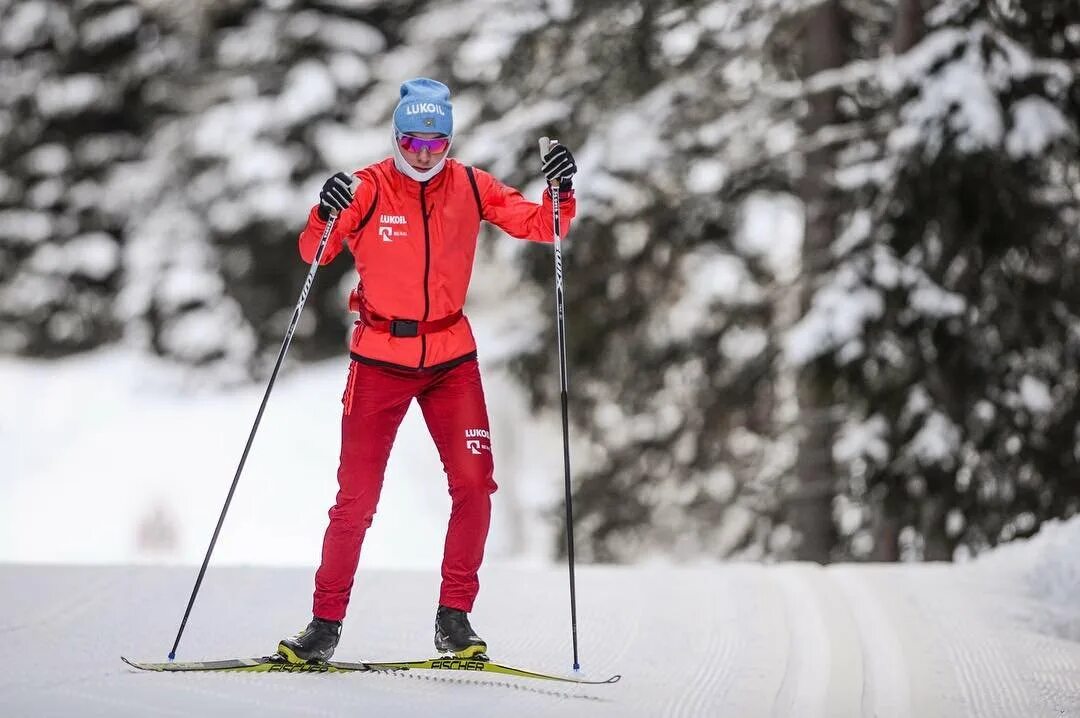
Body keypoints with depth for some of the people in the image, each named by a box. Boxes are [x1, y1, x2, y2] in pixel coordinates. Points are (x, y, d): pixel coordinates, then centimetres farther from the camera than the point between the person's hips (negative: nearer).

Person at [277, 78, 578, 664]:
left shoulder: (471, 188, 0)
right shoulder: (368, 189, -8)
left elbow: (540, 226, 3)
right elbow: (314, 254, -14)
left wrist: (560, 194, -17)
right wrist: (325, 218, -34)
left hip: (450, 357, 2)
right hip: (380, 358, -2)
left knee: (474, 483, -9)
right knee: (357, 496, -1)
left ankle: (453, 616, 2)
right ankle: (325, 624, 8)